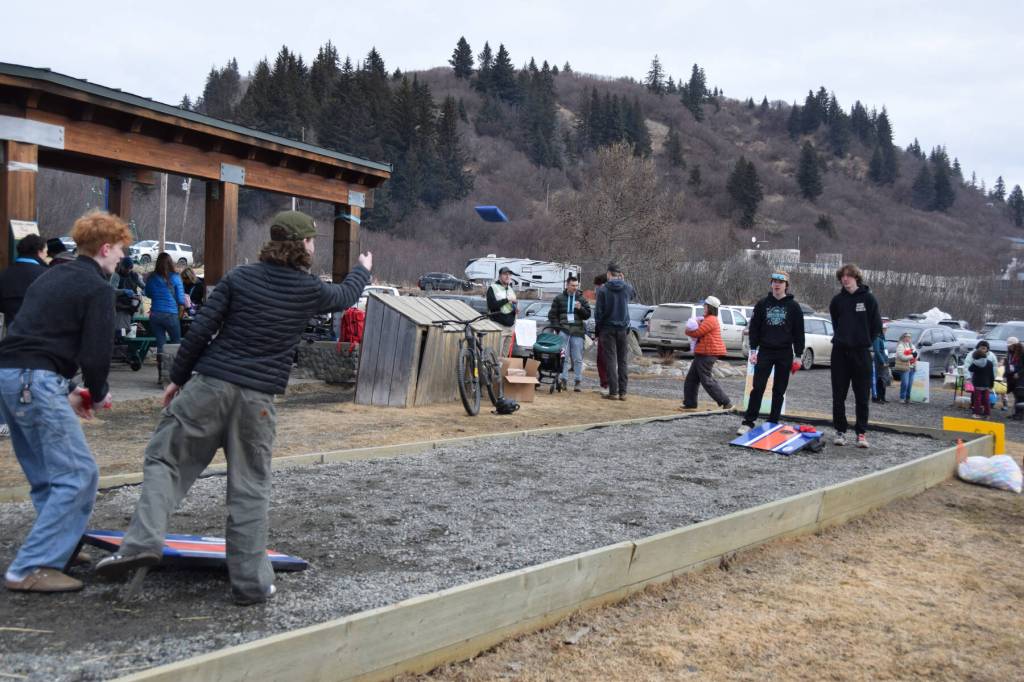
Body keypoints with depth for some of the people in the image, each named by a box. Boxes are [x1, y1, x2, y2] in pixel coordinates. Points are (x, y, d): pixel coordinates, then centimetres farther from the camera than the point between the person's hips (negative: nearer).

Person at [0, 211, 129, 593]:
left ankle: (57, 548, 28)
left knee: (46, 475, 18)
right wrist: (98, 393, 8)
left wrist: (69, 391, 19)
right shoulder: (97, 288, -5)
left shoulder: (52, 277, 22)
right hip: (37, 382, -10)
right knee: (77, 475, -7)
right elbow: (95, 352, -12)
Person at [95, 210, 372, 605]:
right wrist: (363, 270, 47)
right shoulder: (311, 291, 4)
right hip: (258, 398, 0)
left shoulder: (241, 277, 4)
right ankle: (251, 582, 12)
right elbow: (347, 296, 26)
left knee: (164, 458, 13)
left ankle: (144, 540, -4)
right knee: (250, 488, 7)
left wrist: (177, 377, 11)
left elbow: (200, 330, 0)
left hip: (210, 385, 0)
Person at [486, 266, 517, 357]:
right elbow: (492, 305, -15)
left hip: (511, 326, 6)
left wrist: (516, 308, 4)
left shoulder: (511, 289, 18)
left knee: (505, 355, 7)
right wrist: (507, 300, -16)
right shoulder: (493, 288, -3)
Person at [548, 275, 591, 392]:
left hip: (577, 332, 1)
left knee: (578, 359, 1)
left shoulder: (582, 299, 12)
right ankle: (563, 379, 2)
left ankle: (577, 382, 6)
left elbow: (587, 315, 9)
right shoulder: (559, 299, 9)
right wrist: (557, 327, -2)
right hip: (563, 331, -1)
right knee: (563, 357, -4)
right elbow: (552, 314, 10)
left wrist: (580, 308, -10)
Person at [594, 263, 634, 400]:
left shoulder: (603, 290, -12)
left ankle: (613, 392, -4)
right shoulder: (627, 288, -1)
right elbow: (632, 295, 23)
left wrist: (598, 326, 6)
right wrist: (624, 280, 17)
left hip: (608, 328, -3)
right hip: (623, 328, 3)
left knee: (610, 360, -1)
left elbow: (598, 311, -9)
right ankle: (623, 391, 8)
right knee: (622, 360, 9)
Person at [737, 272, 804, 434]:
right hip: (765, 352, 0)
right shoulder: (762, 304, 4)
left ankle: (773, 423, 13)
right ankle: (748, 422, -2)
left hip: (785, 354, 0)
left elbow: (798, 332, 2)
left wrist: (798, 356, -2)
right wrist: (753, 350, -1)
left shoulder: (793, 306, 1)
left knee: (779, 390, 5)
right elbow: (754, 327, 7)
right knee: (757, 388, -5)